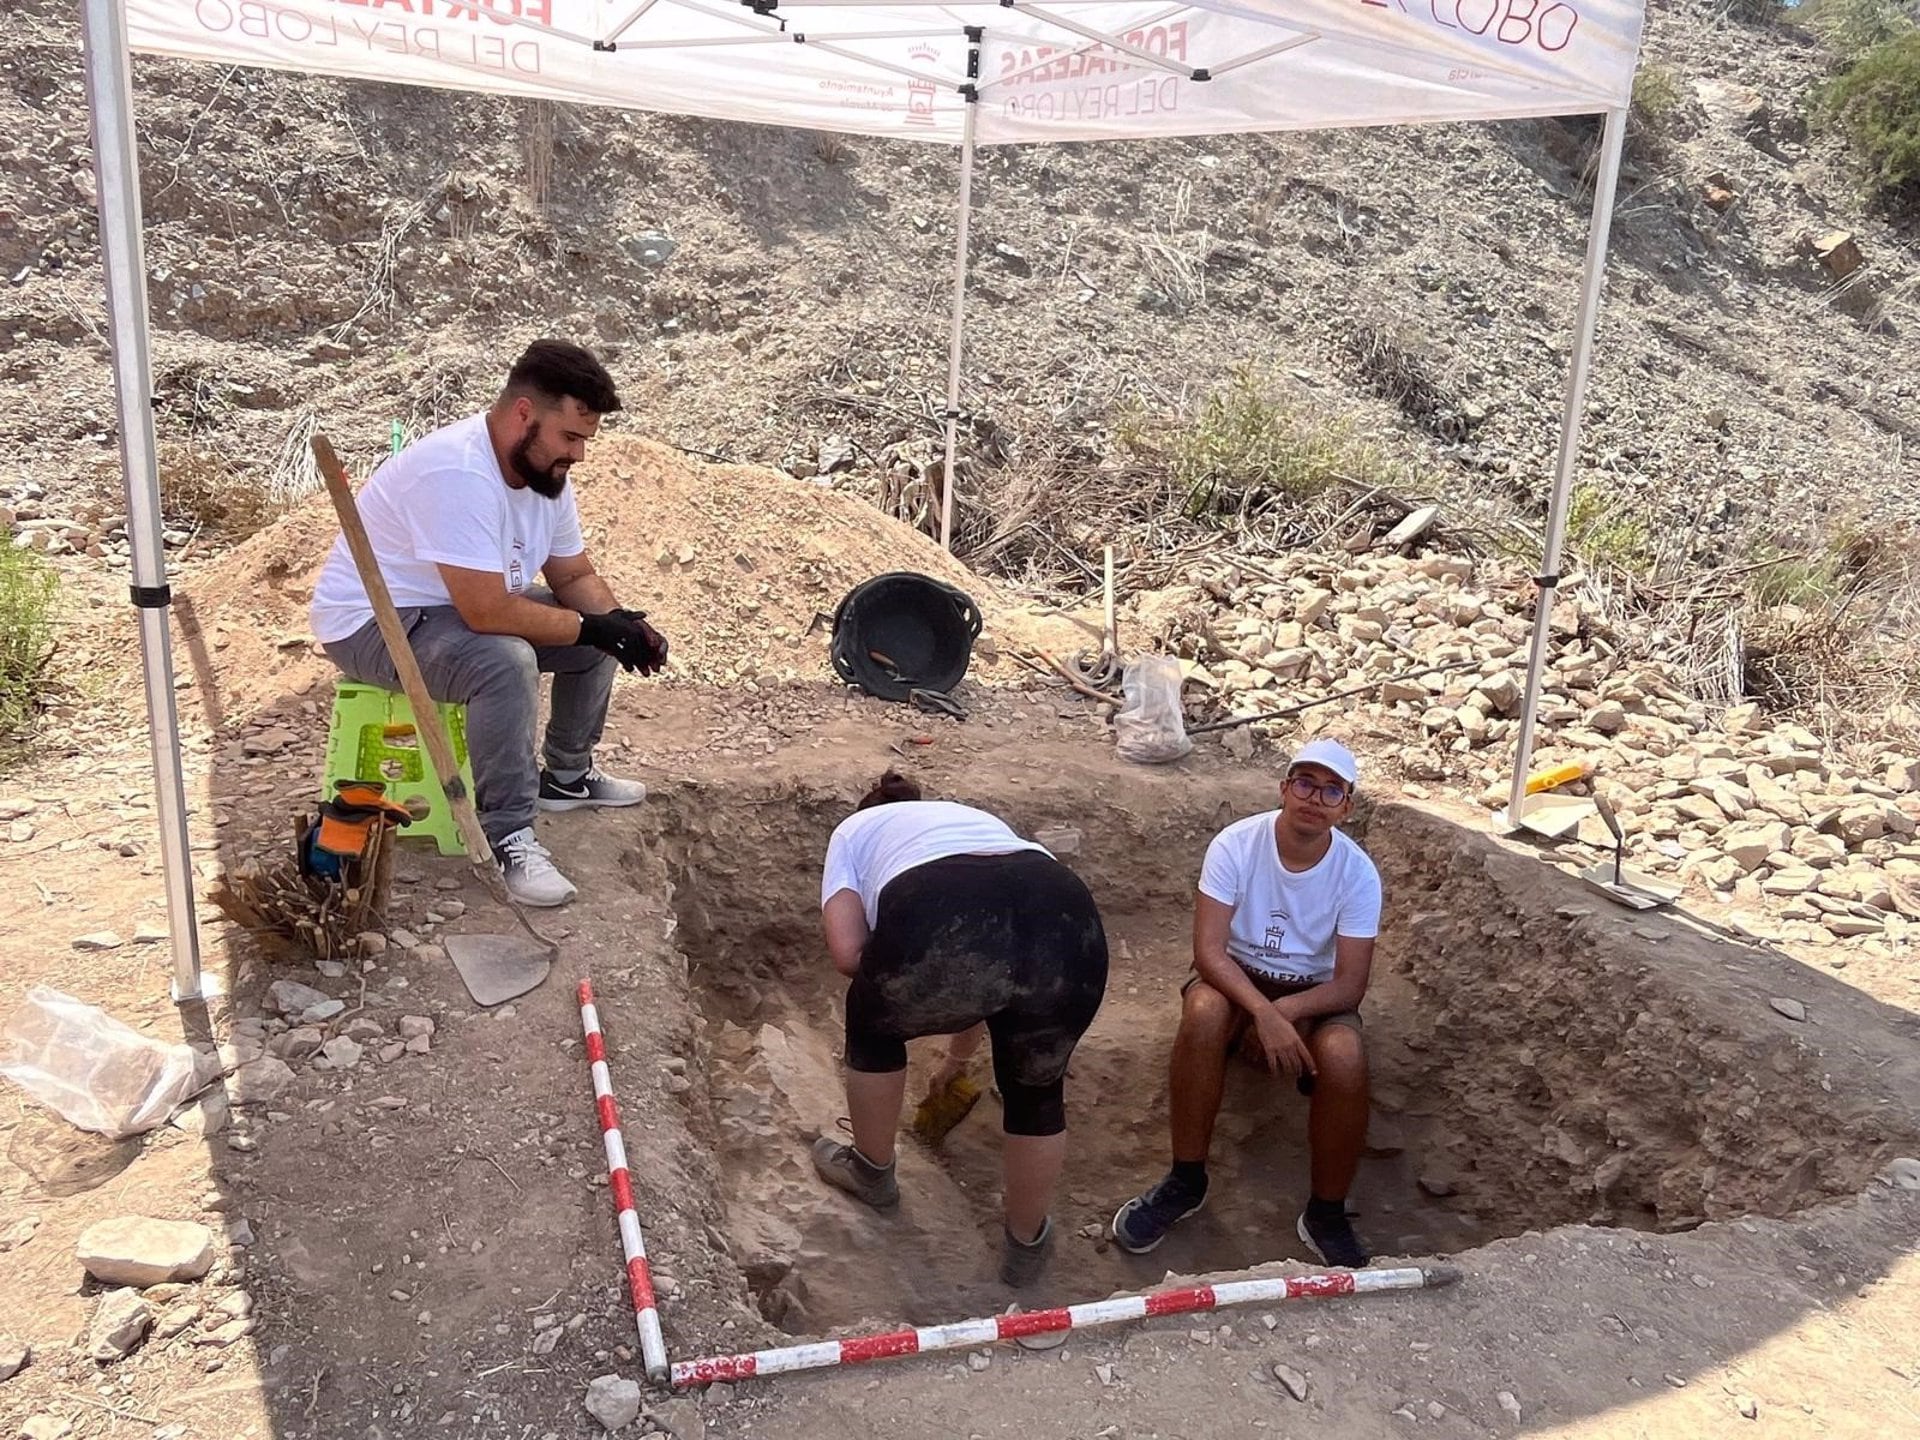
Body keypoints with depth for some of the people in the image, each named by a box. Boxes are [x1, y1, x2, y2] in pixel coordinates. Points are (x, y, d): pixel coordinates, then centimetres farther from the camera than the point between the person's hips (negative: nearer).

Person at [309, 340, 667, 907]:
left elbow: (575, 577, 6)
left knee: (597, 635, 2)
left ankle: (566, 776, 20)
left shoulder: (545, 469, -4)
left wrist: (621, 622, -15)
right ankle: (507, 834, -20)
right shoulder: (458, 472, -32)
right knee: (506, 661, -35)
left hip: (471, 606, 9)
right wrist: (591, 627, -25)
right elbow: (488, 613, -37)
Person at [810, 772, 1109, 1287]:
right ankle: (1026, 1245, 48)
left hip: (939, 923, -3)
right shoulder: (977, 818, 46)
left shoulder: (854, 830, 33)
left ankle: (871, 1171, 52)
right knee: (1037, 1088, 32)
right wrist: (958, 1056, 68)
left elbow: (847, 952, 15)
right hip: (1068, 926, 4)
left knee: (873, 1022, 32)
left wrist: (902, 979, 35)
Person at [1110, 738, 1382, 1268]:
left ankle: (1326, 1215, -8)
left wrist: (1286, 1012, -34)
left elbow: (1350, 984, -16)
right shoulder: (1235, 845, -20)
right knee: (1204, 1012, -35)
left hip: (1312, 992, 1)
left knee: (1344, 1057, -32)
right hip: (1236, 976, 0)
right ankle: (1185, 1182, -17)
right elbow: (1208, 950, -24)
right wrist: (1264, 1013, -39)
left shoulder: (1358, 874, -16)